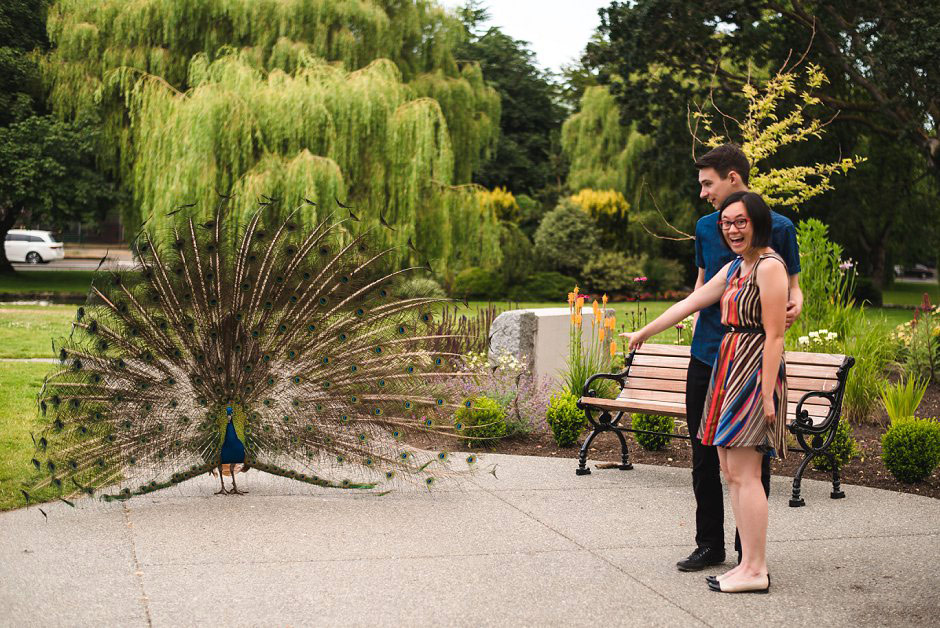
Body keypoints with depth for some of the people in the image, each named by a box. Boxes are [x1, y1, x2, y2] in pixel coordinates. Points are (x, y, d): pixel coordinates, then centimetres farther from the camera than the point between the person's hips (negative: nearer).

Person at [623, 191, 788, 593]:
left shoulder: (769, 267, -11)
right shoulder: (734, 268, 16)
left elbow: (774, 335, -16)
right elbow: (691, 303, 24)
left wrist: (767, 395, -19)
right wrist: (645, 332, 31)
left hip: (754, 372, -9)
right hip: (730, 369, 9)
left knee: (743, 472, -10)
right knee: (730, 470, 7)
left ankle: (756, 570, -5)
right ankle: (748, 563, 12)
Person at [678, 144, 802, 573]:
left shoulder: (777, 227, -3)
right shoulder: (706, 227, 10)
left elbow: (791, 284, 5)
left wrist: (795, 302, -17)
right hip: (707, 357, 4)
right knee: (704, 455, 8)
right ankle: (710, 544, 22)